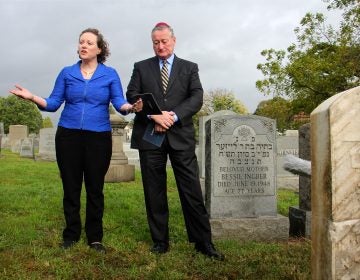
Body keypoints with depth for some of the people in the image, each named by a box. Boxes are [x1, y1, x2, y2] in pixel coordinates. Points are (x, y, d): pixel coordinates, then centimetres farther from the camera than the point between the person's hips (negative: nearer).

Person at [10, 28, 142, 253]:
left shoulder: (110, 74, 3)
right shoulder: (67, 73, 7)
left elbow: (119, 103, -5)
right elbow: (53, 103, 4)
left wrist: (131, 107, -27)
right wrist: (32, 97, -13)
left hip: (99, 137, -1)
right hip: (68, 136, 2)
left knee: (95, 189, 4)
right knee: (71, 187, 7)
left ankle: (95, 237, 17)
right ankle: (71, 234, 22)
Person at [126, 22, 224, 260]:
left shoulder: (190, 68, 13)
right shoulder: (141, 67, 14)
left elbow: (197, 98, 1)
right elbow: (132, 96, 2)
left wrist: (173, 116, -14)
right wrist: (154, 116, -15)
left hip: (181, 136, -1)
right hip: (150, 136, 1)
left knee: (192, 190, -2)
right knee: (154, 192, 6)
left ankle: (203, 242, 9)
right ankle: (160, 241, 18)